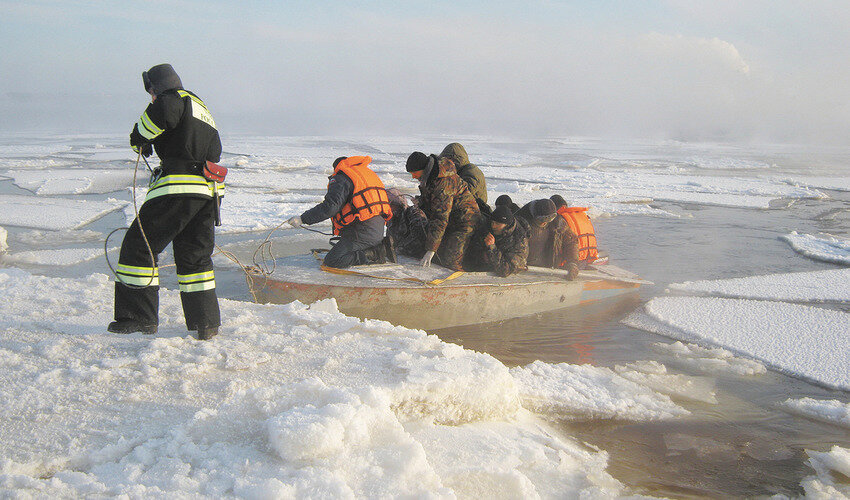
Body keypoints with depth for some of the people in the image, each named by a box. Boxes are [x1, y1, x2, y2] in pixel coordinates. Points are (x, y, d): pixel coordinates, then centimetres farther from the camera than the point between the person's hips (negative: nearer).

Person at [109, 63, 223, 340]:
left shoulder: (178, 99, -1)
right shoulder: (204, 112, 27)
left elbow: (162, 112, -24)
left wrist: (140, 138, -6)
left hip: (178, 188, -9)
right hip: (209, 191, 9)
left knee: (139, 244, 0)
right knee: (194, 256, 16)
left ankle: (139, 316, 1)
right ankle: (206, 322, 14)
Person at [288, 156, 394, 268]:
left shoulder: (340, 179, -3)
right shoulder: (369, 172, 24)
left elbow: (330, 206, -17)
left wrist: (302, 219, -13)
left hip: (362, 231, -9)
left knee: (331, 262, -9)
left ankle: (376, 254, -13)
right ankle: (381, 246, 5)